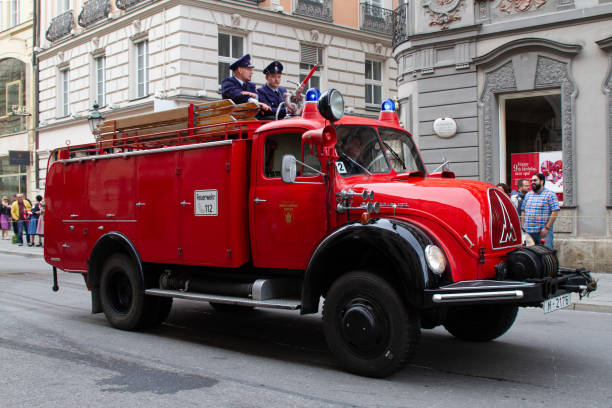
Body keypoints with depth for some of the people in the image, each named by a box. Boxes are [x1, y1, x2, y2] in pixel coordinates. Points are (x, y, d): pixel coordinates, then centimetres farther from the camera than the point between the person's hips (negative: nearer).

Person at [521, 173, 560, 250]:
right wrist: (523, 227, 7)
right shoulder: (528, 195, 17)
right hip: (528, 232, 5)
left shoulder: (550, 194, -1)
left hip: (543, 232, -5)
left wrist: (546, 228, -14)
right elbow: (523, 211, 18)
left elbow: (555, 212, -8)